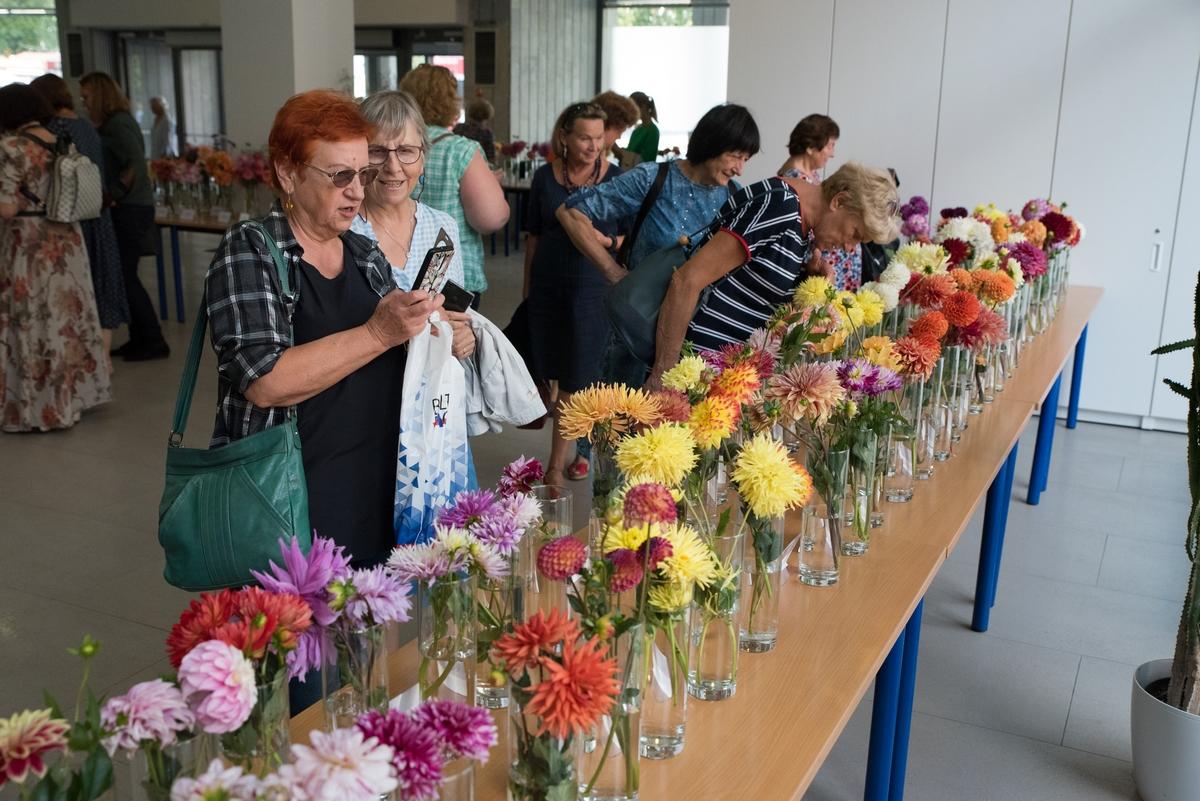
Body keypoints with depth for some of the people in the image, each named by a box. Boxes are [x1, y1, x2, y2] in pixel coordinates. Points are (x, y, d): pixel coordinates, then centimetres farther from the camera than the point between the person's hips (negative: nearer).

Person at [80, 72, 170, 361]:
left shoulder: (118, 125, -12)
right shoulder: (115, 123, 17)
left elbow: (136, 165, -23)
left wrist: (114, 196, -19)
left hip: (129, 211, -9)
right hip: (126, 210, 9)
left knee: (125, 276, -6)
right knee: (124, 276, 11)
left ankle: (154, 342, 0)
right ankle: (139, 339, 16)